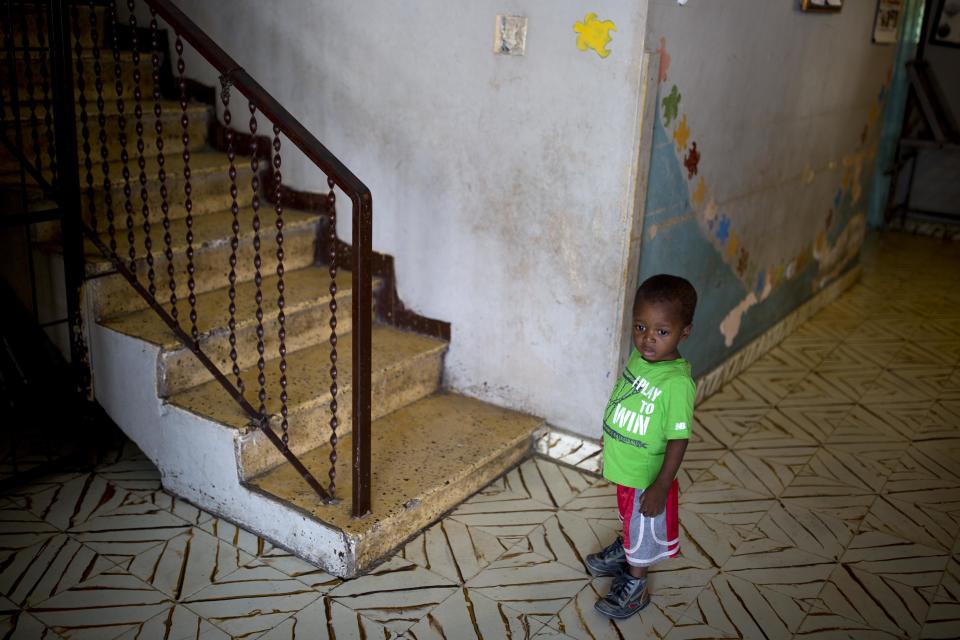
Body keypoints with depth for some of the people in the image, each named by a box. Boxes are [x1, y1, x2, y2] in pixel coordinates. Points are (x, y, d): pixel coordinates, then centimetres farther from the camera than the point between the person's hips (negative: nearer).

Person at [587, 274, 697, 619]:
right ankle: (624, 552, 59)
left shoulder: (677, 382, -31)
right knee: (630, 519, 32)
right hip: (624, 468, 7)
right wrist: (613, 444, 17)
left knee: (644, 529, 18)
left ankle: (634, 587, 40)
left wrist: (660, 488, -22)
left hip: (647, 477, -6)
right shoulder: (638, 355, -9)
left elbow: (679, 439, -25)